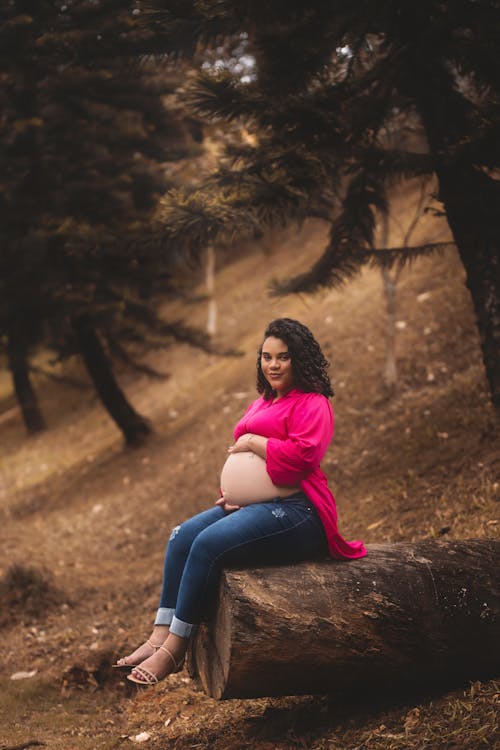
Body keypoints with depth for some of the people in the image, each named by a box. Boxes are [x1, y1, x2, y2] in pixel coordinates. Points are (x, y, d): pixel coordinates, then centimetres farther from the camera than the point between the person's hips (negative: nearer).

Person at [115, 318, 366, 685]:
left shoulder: (312, 404, -5)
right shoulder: (263, 403, 22)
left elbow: (302, 454, -22)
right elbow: (242, 457, 28)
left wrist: (253, 442, -10)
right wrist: (231, 492, 7)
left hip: (296, 511, -10)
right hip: (251, 504, 10)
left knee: (209, 543, -27)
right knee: (182, 537, -10)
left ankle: (174, 649, -20)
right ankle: (160, 636, -14)